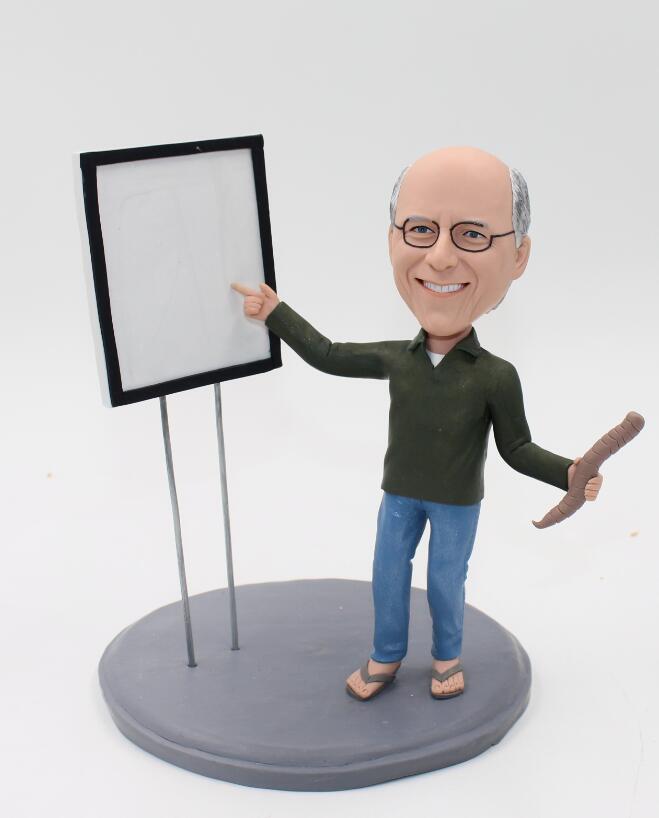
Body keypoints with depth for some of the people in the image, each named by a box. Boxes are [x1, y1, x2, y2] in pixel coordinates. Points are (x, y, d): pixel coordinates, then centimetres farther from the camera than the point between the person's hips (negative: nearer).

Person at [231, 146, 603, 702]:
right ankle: (386, 657, 33)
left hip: (458, 503, -3)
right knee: (389, 576, 13)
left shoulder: (497, 376, -23)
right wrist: (275, 313, -2)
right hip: (400, 494, 3)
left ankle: (447, 656, 37)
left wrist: (566, 473, -30)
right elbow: (328, 355, -2)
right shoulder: (396, 358, -14)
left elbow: (517, 449, -14)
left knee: (446, 583, 13)